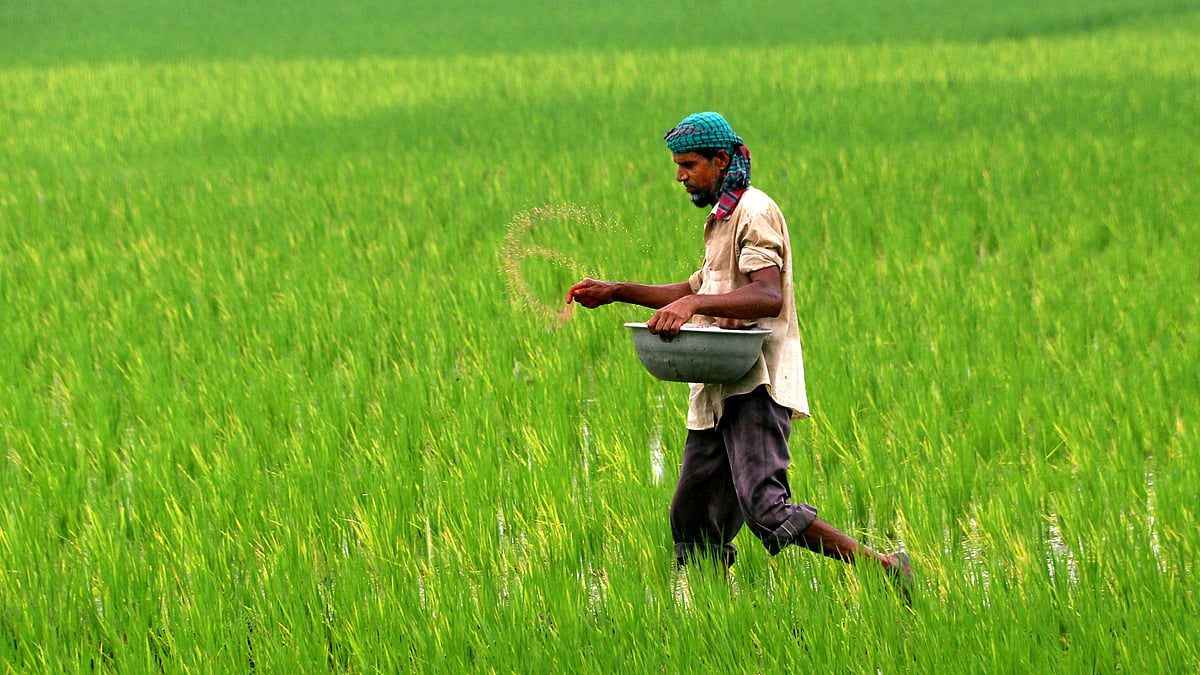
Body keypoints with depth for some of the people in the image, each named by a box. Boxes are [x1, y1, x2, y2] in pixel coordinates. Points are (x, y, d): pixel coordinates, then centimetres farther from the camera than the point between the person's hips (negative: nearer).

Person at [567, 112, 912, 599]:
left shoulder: (755, 212, -7)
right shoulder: (722, 218, 25)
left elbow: (768, 297, -22)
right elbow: (696, 291, 35)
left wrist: (694, 304, -32)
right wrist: (616, 293, 29)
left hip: (756, 388, -10)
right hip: (719, 391, 10)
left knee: (766, 512, -22)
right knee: (693, 521, 6)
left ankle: (884, 569, -17)